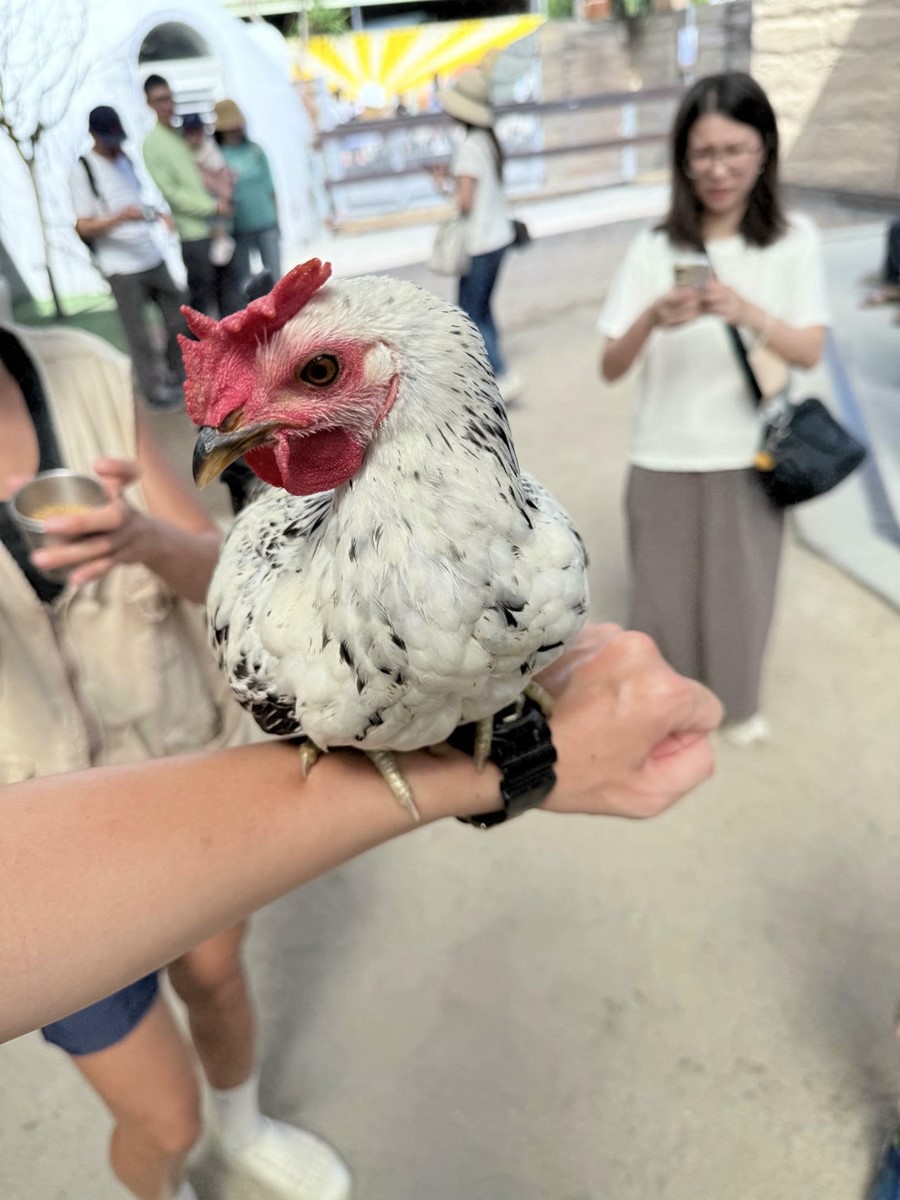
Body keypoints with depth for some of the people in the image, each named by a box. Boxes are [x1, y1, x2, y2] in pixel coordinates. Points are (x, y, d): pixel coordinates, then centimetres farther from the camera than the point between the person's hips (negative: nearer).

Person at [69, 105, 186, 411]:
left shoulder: (124, 160, 14)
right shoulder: (83, 170, -7)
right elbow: (83, 227, -12)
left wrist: (156, 214, 7)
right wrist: (120, 218, -28)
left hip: (153, 257, 7)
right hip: (121, 267, -7)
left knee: (179, 320, 11)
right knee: (140, 335, -3)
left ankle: (179, 377, 27)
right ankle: (155, 391, 9)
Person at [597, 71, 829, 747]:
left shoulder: (794, 243, -3)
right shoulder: (655, 249, -5)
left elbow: (809, 353, -9)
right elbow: (610, 369, -8)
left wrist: (747, 312, -26)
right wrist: (652, 320, -28)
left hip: (748, 458, 1)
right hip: (664, 459, 0)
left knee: (742, 590, 13)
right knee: (664, 591, 10)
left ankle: (738, 702, 38)